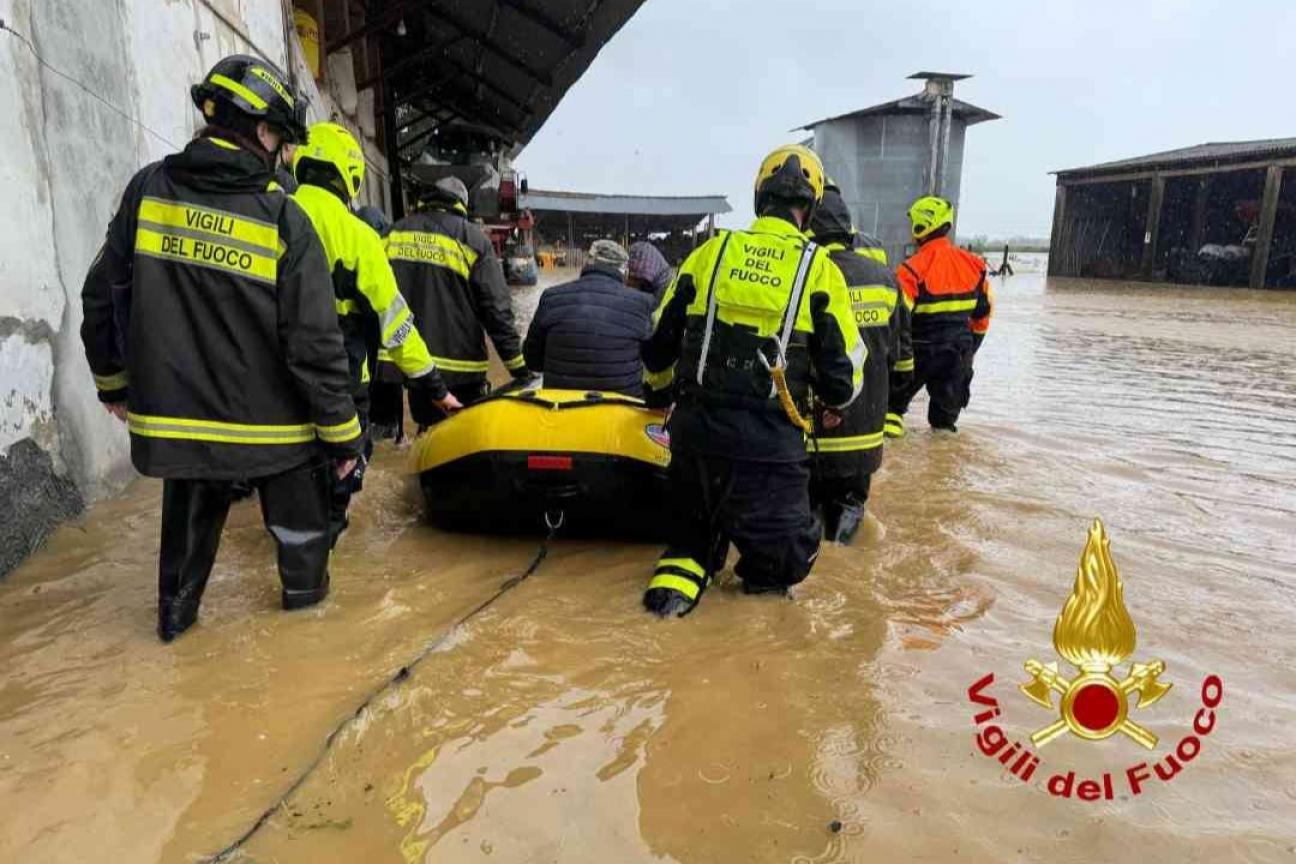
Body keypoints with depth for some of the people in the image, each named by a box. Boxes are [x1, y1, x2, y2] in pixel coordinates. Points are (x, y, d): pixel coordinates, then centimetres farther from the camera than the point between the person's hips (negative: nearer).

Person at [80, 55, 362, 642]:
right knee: (298, 515, 21)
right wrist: (342, 434, -7)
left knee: (189, 516, 27)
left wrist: (112, 381, 20)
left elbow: (101, 298, 5)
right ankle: (304, 588, 38)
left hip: (174, 412, 4)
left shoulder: (147, 190, -2)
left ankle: (176, 609, 41)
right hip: (272, 420, -4)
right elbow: (315, 343, -16)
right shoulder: (284, 220, -15)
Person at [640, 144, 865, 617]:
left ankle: (683, 565, 9)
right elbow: (844, 378, 2)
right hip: (768, 442, -3)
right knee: (790, 558, 18)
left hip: (693, 429, 3)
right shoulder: (820, 268, 0)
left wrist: (660, 383, 33)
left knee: (695, 524, 28)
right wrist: (832, 398, 26)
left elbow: (659, 344, 12)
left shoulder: (710, 252, 6)